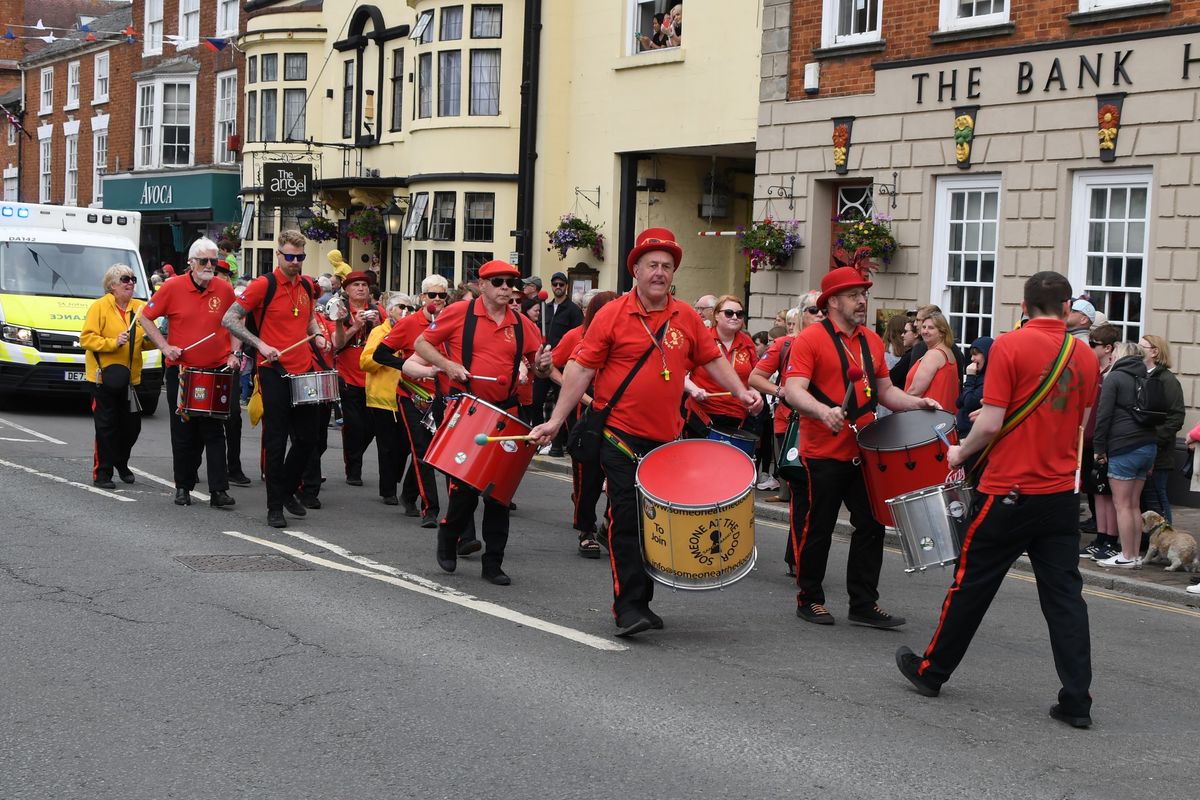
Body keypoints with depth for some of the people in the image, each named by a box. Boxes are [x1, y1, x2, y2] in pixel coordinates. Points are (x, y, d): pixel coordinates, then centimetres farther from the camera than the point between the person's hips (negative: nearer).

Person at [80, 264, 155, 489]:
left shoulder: (141, 308, 8)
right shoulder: (99, 306, -6)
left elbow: (147, 342, 17)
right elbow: (86, 338, -11)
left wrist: (153, 339, -6)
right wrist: (113, 343, -23)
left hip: (131, 376, 5)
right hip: (104, 376, -5)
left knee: (132, 425, 9)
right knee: (106, 427, -3)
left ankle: (121, 463, 33)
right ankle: (102, 473, 5)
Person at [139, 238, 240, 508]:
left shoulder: (225, 289, 1)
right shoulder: (173, 287, -5)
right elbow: (146, 317, 4)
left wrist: (233, 354, 2)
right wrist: (164, 346, -6)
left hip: (217, 371, 1)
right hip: (181, 371, 0)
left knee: (214, 432, -3)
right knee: (184, 432, 8)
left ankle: (219, 490, -4)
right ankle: (183, 487, 20)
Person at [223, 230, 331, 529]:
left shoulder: (306, 286, 9)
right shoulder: (263, 285, -9)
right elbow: (230, 319, -10)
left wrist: (317, 335, 7)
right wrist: (261, 344, -19)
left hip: (304, 371, 6)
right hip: (275, 371, -6)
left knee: (307, 439, 10)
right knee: (276, 442, -2)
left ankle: (287, 491, 30)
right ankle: (274, 507, 6)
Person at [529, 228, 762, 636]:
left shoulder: (687, 318, 7)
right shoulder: (612, 315, -5)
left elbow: (713, 360, 17)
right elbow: (581, 369, -5)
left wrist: (741, 391, 3)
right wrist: (555, 420, -7)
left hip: (667, 438, 5)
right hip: (621, 435, -5)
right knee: (627, 520, -8)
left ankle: (642, 602, 21)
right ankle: (627, 606, -5)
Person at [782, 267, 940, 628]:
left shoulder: (872, 341, 12)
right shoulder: (811, 339, -9)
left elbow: (885, 390, 19)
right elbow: (793, 390, -19)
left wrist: (918, 403, 2)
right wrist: (824, 411, -36)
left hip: (863, 453, 6)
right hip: (822, 456, -6)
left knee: (871, 527, 7)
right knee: (816, 530, 5)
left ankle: (864, 604, 16)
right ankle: (809, 599, 21)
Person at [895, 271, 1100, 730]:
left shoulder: (1010, 347, -12)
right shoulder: (1086, 358, 5)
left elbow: (991, 424, -15)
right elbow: (1080, 428, 15)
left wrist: (961, 452, 2)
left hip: (1009, 490, -4)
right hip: (1061, 493, 4)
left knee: (972, 584, 8)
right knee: (1064, 593, 6)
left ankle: (931, 671, 23)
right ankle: (1077, 700, 4)